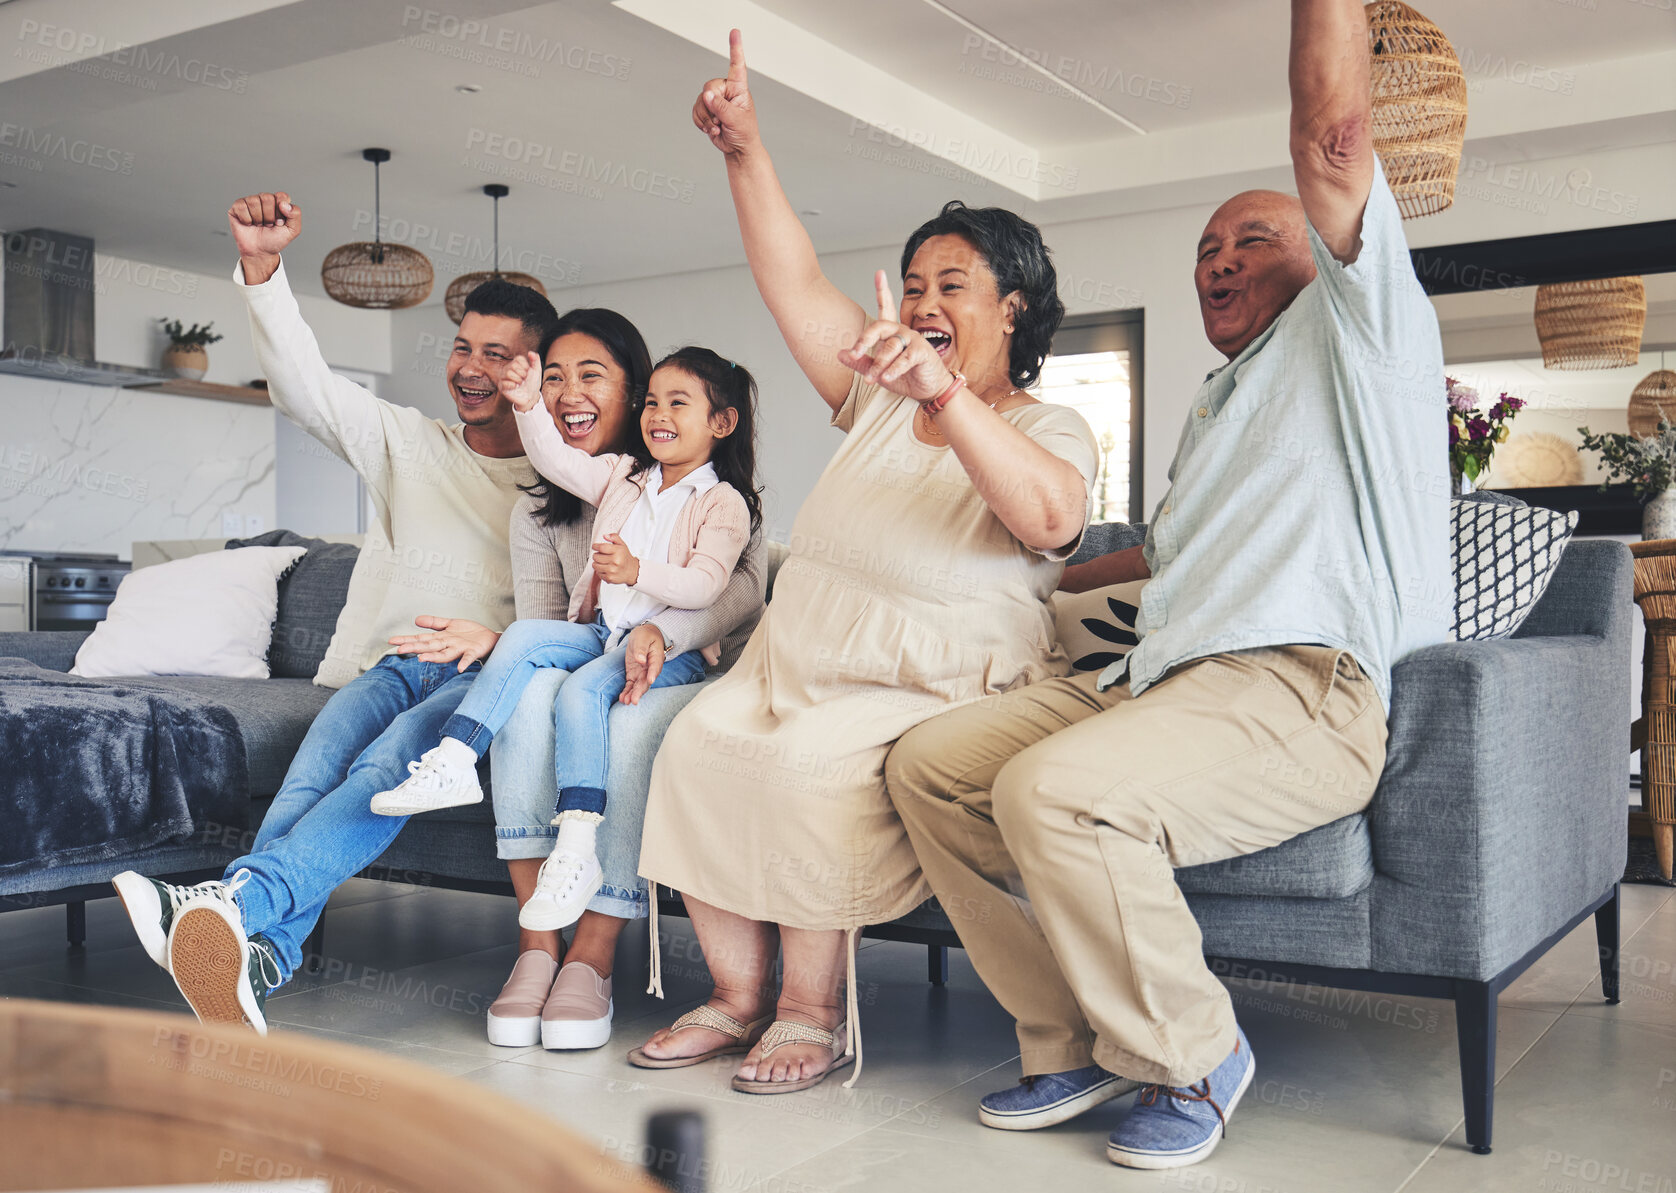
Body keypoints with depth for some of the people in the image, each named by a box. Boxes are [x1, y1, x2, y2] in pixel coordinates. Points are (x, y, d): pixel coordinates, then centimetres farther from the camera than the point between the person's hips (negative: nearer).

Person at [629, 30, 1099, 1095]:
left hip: (939, 690, -6)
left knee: (812, 763, -32)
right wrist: (747, 151, -1)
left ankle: (813, 1011, -15)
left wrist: (947, 395, -40)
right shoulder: (883, 397, 16)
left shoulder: (1049, 428, -3)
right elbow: (795, 282, 9)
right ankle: (738, 994, -9)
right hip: (800, 666, 6)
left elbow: (1047, 516, -27)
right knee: (696, 744, -20)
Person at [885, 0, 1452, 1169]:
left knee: (1055, 792, -33)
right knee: (930, 763, -7)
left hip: (1299, 688, -9)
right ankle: (1074, 1042, -1)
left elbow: (1332, 129, -6)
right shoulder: (1218, 404, 32)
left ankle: (1190, 1056, -9)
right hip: (1154, 678, 9)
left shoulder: (1353, 330, 7)